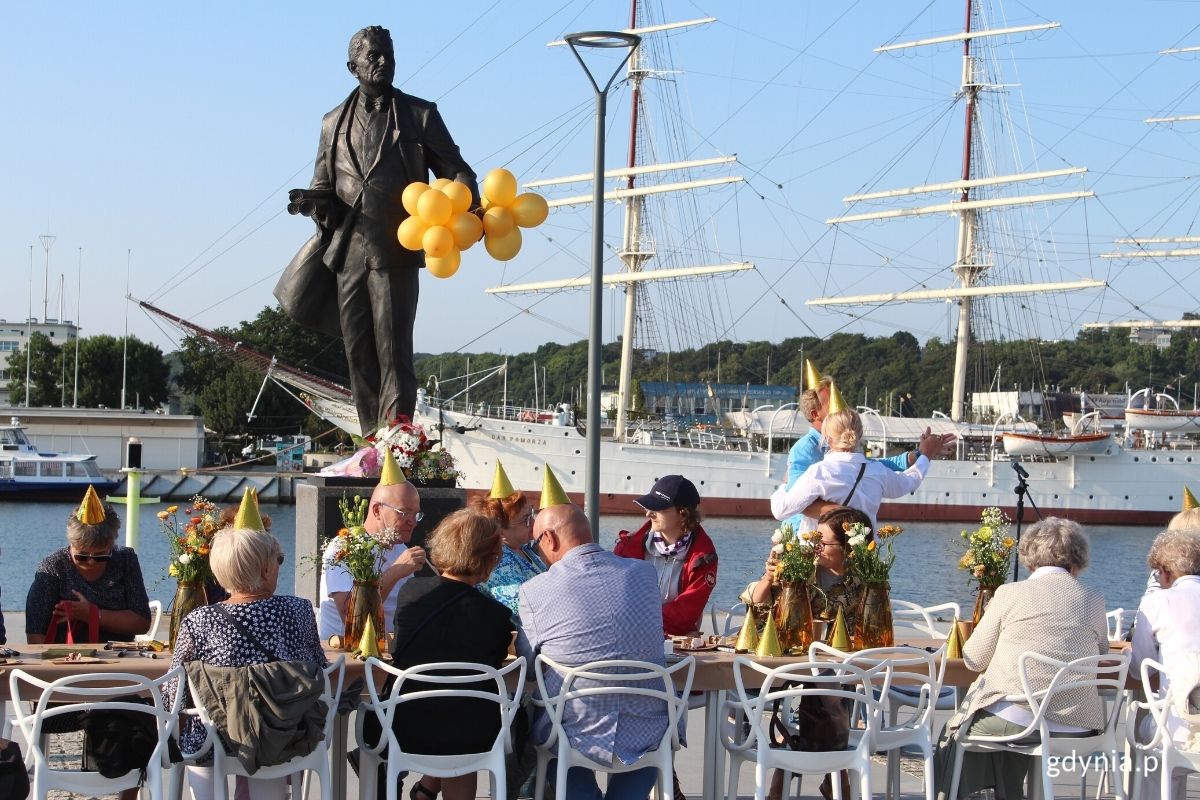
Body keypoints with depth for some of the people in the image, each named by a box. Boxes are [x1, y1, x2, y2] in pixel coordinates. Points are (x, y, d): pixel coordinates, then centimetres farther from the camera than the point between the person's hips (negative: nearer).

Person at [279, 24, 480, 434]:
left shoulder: (419, 115, 7)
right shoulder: (335, 122, 17)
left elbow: (455, 170, 6)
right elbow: (322, 184, 23)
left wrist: (468, 209, -15)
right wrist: (317, 204, -2)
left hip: (395, 251, -4)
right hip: (347, 251, 4)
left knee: (393, 352, -11)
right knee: (359, 354, 5)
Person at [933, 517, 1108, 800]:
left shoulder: (1009, 594, -4)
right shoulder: (1094, 601, 2)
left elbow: (973, 659, 2)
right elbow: (1101, 652, 18)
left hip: (1011, 720, -4)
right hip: (1077, 727, 4)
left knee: (953, 734, 25)